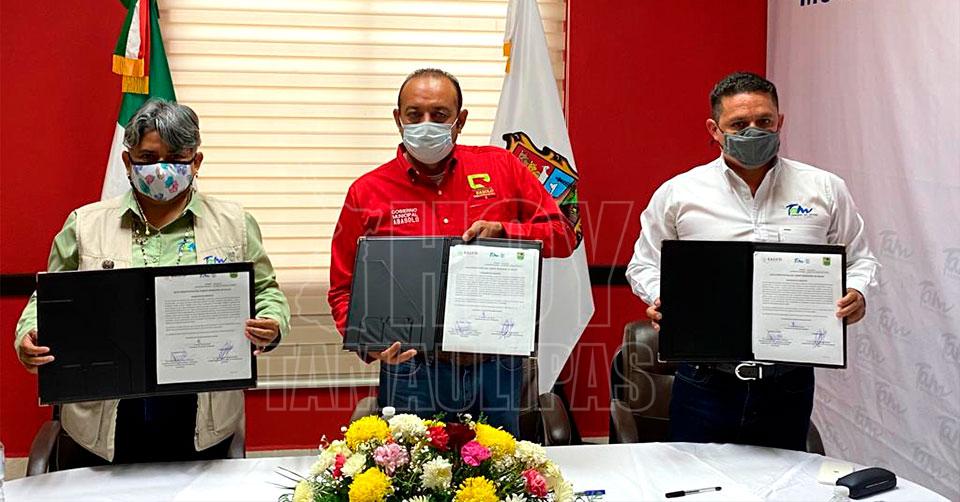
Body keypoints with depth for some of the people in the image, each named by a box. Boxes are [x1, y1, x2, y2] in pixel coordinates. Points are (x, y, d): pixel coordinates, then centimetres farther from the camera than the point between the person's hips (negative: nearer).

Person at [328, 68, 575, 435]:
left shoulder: (501, 167, 6)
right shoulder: (367, 192, 2)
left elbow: (563, 234, 6)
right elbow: (343, 289, 4)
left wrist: (503, 231, -11)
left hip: (496, 367, 2)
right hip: (411, 368, -1)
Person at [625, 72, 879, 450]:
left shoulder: (825, 190, 5)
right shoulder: (678, 193, 2)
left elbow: (858, 259, 15)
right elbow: (645, 263, 10)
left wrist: (856, 294, -6)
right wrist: (659, 301, -10)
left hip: (789, 382, 1)